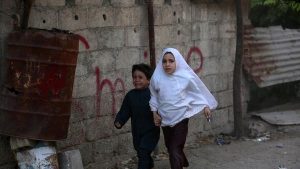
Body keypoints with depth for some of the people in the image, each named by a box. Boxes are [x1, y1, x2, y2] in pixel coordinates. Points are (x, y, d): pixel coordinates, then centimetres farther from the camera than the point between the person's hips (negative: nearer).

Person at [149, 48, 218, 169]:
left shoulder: (186, 76, -12)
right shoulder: (157, 77, -8)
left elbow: (197, 92, 3)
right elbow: (154, 96, 7)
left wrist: (206, 106, 5)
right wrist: (155, 113, 5)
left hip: (181, 118, -4)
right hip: (165, 119, 4)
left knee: (175, 151, -10)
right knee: (170, 147, 20)